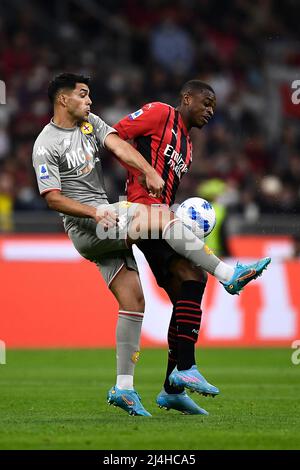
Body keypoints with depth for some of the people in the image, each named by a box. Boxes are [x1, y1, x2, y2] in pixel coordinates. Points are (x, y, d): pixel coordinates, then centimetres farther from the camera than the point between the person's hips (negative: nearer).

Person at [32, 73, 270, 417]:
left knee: (133, 301, -1)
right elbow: (52, 198, -12)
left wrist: (150, 172, -16)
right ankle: (228, 275, -20)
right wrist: (94, 212, -24)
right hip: (83, 226, -8)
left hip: (108, 224, 8)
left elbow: (118, 145, 0)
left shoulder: (90, 122, 15)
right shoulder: (46, 146, -6)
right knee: (163, 216, -23)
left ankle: (123, 388, 1)